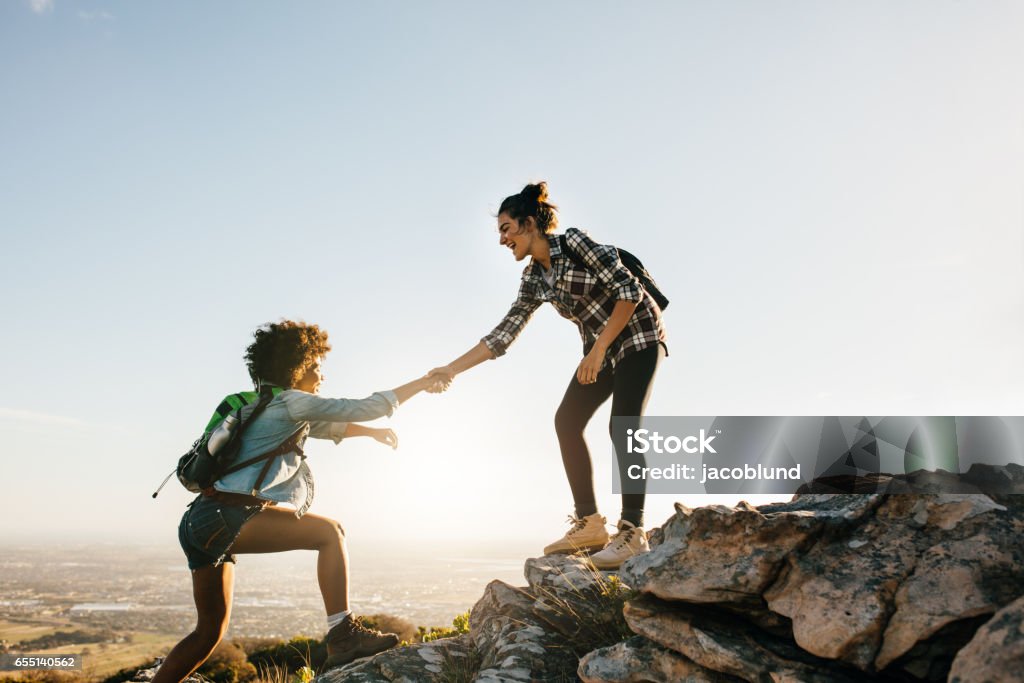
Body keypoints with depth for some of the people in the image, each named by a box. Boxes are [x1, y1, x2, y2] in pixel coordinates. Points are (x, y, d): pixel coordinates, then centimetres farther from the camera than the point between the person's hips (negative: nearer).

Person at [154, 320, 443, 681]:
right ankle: (343, 635, -20)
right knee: (330, 532, -14)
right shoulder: (291, 402, -6)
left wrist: (372, 432, 39)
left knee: (211, 629, 19)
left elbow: (325, 426, 38)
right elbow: (364, 408, -6)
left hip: (200, 523, 10)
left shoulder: (270, 406, 22)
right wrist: (421, 384, 3)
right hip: (225, 516, -10)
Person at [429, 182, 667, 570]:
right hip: (600, 349, 8)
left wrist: (598, 350, -23)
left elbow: (629, 290, -21)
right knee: (567, 421, -1)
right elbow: (503, 335, 2)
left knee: (623, 428, -18)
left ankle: (632, 533, -15)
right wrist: (452, 369, -3)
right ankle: (590, 524, 2)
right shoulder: (534, 280, 4)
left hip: (636, 336, -8)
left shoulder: (574, 243, -18)